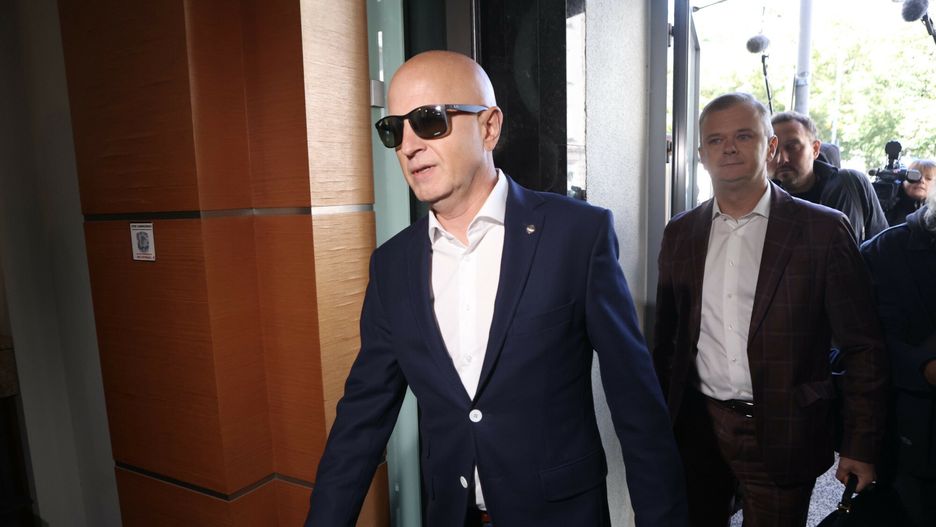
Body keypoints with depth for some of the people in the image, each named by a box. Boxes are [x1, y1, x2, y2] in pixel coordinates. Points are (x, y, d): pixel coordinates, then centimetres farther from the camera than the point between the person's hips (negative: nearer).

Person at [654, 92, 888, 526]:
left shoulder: (825, 230, -6)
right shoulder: (680, 233, 3)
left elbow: (863, 349, -4)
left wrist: (860, 448, -5)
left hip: (782, 437, -2)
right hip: (696, 429, 3)